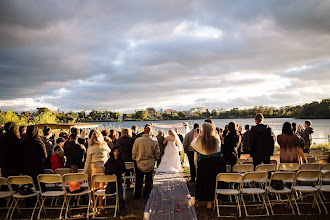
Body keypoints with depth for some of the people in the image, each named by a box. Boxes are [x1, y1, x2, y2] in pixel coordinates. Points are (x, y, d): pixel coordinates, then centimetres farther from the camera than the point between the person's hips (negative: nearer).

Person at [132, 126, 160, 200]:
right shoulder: (154, 141, -11)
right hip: (150, 164, 0)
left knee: (139, 180, 15)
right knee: (148, 180, 17)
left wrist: (135, 159, 15)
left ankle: (137, 195, 24)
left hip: (139, 164, 0)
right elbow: (157, 153, -2)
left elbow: (134, 153, -3)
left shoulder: (137, 140, -12)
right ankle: (146, 195, 24)